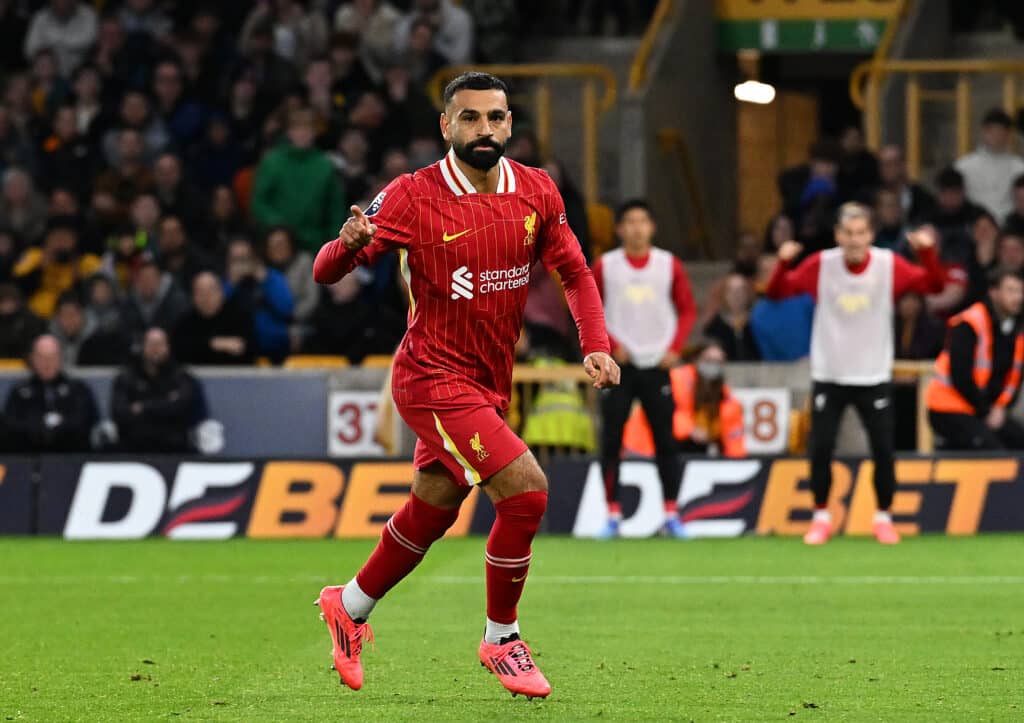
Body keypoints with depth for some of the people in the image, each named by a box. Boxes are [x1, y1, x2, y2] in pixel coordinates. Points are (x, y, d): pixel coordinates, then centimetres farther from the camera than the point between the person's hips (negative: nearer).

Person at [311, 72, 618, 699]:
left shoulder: (537, 192, -1)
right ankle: (501, 640, 0)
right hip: (433, 380, -6)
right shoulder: (413, 196, -15)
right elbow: (326, 273, -13)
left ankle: (350, 607, 42)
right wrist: (350, 244, -37)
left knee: (432, 511, 17)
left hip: (490, 383, 6)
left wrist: (596, 345, -6)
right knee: (526, 490, -18)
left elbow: (576, 274, 10)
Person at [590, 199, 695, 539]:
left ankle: (671, 516, 3)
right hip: (619, 366, 0)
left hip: (657, 365, 0)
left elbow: (687, 310, 8)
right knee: (611, 441, -2)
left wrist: (675, 348, -5)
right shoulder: (605, 266, 0)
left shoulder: (669, 265, 3)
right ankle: (613, 515, 4)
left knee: (665, 440, -1)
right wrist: (610, 345, -8)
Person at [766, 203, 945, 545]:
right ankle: (821, 517, 14)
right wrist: (784, 262, -25)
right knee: (820, 449, -3)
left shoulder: (889, 265, -9)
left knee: (883, 451, -2)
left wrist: (927, 251, -29)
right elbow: (776, 292, -6)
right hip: (828, 376, 0)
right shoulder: (821, 265, -9)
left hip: (873, 376, 0)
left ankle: (883, 518, 16)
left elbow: (934, 285, -13)